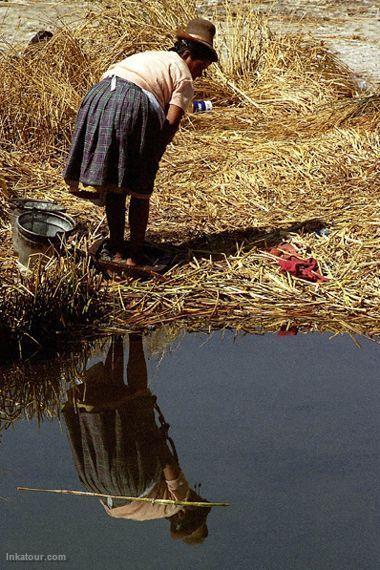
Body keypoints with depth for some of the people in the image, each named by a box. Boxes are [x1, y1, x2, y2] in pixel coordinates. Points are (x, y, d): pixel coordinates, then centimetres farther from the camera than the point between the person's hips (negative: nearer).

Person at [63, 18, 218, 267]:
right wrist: (155, 157, 10)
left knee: (113, 184, 19)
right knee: (140, 190, 10)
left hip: (98, 99, 6)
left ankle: (116, 248, 27)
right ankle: (136, 254, 16)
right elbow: (172, 122, -1)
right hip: (135, 107, -6)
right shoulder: (185, 77, 12)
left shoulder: (148, 56, 32)